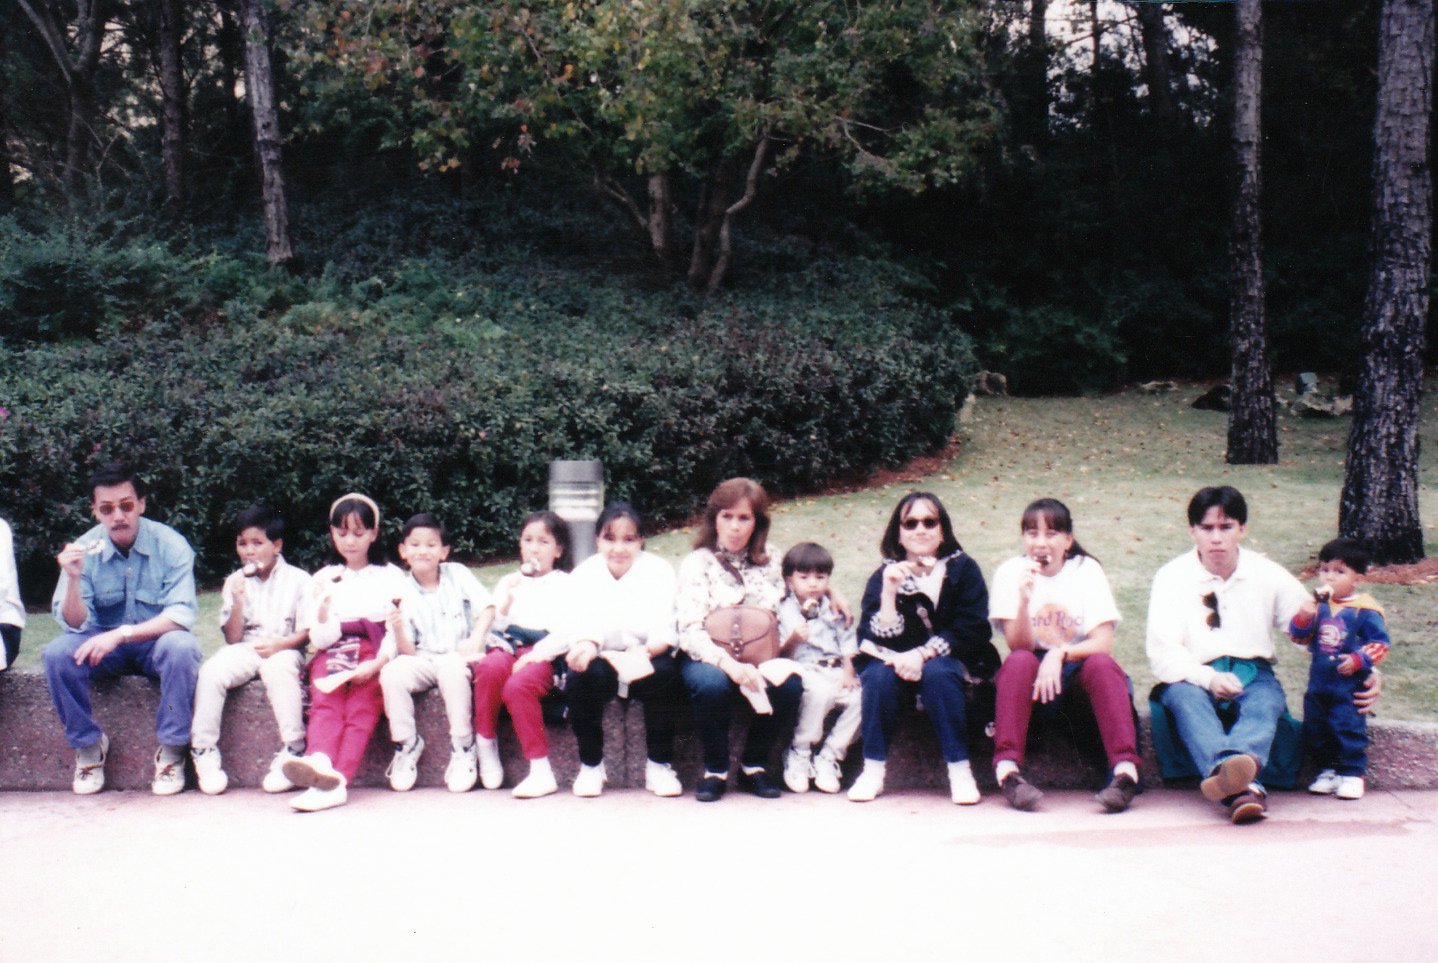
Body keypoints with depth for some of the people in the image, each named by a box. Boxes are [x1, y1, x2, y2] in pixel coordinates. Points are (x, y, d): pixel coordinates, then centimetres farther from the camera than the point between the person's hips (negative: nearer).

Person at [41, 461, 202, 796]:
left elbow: (181, 615, -21)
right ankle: (88, 746, -6)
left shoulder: (170, 544, -14)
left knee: (181, 647, -35)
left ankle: (171, 752, -20)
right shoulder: (85, 549, -7)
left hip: (157, 642, -2)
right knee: (58, 653, -26)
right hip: (105, 645, 2)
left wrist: (121, 634, -33)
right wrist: (74, 578, -28)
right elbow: (74, 623, -9)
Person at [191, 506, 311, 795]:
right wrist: (238, 600, -10)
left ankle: (291, 752, -32)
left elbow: (306, 631, 0)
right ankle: (204, 752, -18)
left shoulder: (298, 579, 4)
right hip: (244, 650, 3)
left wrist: (280, 644, -19)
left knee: (280, 669, -37)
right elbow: (233, 638, 4)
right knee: (210, 671, -27)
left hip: (284, 650, -3)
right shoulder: (235, 582, 11)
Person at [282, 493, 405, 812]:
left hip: (375, 656, -1)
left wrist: (376, 663, -16)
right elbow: (320, 640, 8)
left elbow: (396, 631, 2)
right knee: (326, 702, -30)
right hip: (334, 655, 2)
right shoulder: (324, 579, 17)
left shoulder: (390, 576, 13)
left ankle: (337, 778, -49)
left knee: (362, 703, -31)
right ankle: (320, 762, -56)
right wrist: (323, 605, -12)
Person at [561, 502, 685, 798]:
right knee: (580, 678, -31)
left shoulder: (658, 570, 0)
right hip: (602, 660, 1)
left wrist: (648, 650, -37)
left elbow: (664, 628, -14)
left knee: (665, 674, -32)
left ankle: (659, 765, -13)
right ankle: (591, 765, -10)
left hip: (646, 657, -1)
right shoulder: (585, 573, 3)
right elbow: (585, 620, -15)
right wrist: (586, 644, -40)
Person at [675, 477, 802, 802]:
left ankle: (754, 766, -6)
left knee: (789, 684, -29)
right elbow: (690, 631, -16)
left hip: (757, 660, 3)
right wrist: (728, 663, -32)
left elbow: (778, 619, 12)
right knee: (713, 682, -38)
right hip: (708, 658, -3)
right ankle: (715, 770, -13)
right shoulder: (697, 563, -5)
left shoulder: (769, 563, 8)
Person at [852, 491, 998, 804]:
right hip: (901, 664, 2)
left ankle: (960, 770, -26)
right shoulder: (884, 576, -4)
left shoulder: (963, 569, -6)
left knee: (938, 673, -33)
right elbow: (880, 641, -14)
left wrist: (923, 654, -24)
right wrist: (889, 592, -28)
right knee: (879, 673, -30)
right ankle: (873, 770, -20)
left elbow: (973, 630, -13)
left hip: (952, 663, -1)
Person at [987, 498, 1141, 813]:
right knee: (1019, 661, -31)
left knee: (1101, 664, -30)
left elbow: (1104, 643, -11)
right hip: (1032, 678, 0)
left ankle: (1125, 769, -38)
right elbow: (1018, 645, -11)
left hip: (1080, 678, 0)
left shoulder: (1087, 570, -1)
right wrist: (1024, 599, -28)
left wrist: (1060, 654, -28)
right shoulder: (1010, 572, 0)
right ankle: (1007, 769, -39)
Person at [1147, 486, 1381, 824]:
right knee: (1184, 696, -36)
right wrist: (1209, 679, -24)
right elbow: (1162, 653, -6)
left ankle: (1230, 766, -66)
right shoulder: (1172, 577, 2)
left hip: (1253, 676, 2)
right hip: (1193, 678, -1)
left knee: (1266, 701, -33)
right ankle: (1244, 786, -61)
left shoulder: (1267, 574, 8)